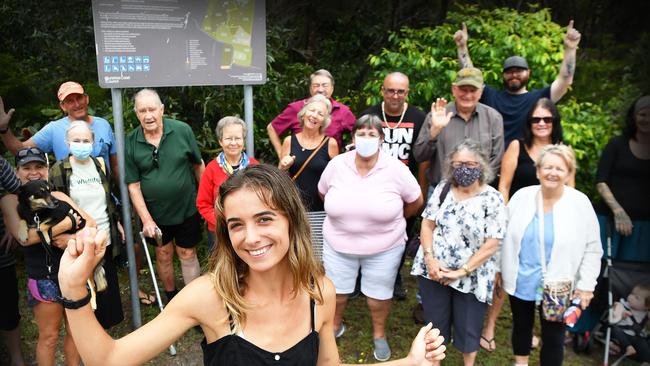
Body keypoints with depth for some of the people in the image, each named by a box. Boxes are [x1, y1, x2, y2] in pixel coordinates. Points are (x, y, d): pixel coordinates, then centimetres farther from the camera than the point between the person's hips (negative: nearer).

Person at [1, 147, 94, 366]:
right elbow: (24, 237, -20)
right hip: (44, 278, -4)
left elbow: (91, 223, 4)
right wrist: (67, 224, -16)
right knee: (49, 336, 10)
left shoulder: (57, 196, 7)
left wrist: (72, 238, -16)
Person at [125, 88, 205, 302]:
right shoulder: (130, 142, -9)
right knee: (163, 254, 17)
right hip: (154, 213, 1)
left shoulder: (182, 131, -11)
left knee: (188, 254, 10)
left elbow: (198, 165, 0)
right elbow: (133, 185, -8)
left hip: (186, 208, -1)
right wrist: (146, 219, -13)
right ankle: (170, 296, 39)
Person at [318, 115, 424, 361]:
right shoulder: (336, 165, -9)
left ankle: (379, 335, 41)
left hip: (384, 247, -1)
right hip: (338, 244, 2)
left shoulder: (396, 169, -14)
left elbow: (416, 202, -1)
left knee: (379, 292, 15)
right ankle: (335, 326, 46)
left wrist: (392, 220, 8)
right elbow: (323, 193, 9)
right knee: (335, 288, 17)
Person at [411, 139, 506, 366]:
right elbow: (427, 224, 2)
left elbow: (491, 245, -12)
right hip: (434, 271, 3)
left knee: (468, 327, 13)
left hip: (471, 278, -2)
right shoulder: (442, 189, 0)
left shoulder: (493, 200, -11)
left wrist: (461, 272, -15)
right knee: (434, 322, 16)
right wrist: (429, 258, -11)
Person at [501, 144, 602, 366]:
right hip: (520, 282, 3)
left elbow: (592, 249, -4)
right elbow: (504, 236, 3)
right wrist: (498, 269, 5)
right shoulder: (521, 197, -5)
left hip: (557, 287, -2)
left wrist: (586, 285, -6)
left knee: (553, 337, 9)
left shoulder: (580, 203, -10)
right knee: (521, 326, 21)